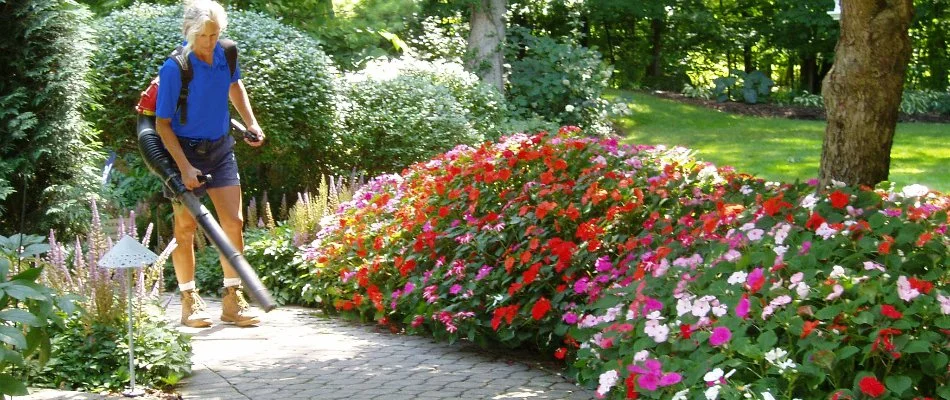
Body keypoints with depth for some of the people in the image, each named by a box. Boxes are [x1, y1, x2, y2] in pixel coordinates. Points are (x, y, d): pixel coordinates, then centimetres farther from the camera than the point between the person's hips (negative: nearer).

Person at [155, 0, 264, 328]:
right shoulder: (175, 68, -20)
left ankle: (232, 301, 9)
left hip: (220, 147, 5)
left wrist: (251, 122, 8)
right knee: (186, 227, 1)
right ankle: (190, 302, 13)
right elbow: (162, 123, -16)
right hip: (185, 150, -5)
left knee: (233, 221, 1)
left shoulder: (226, 54, -4)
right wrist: (184, 167, -21)